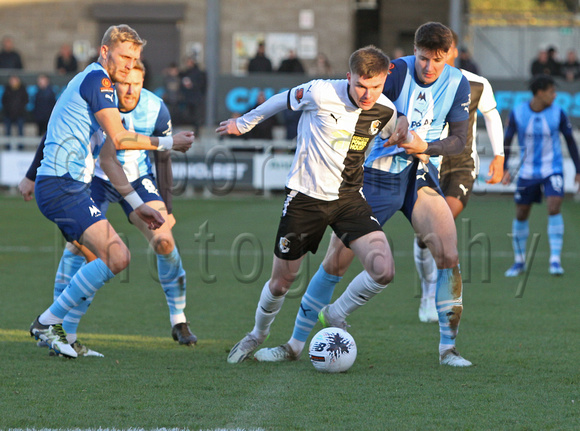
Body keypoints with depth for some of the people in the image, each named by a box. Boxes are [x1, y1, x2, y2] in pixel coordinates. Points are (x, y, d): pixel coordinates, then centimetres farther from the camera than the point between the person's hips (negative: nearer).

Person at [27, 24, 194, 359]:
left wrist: (138, 205, 23)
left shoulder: (103, 86, 22)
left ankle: (52, 330, 12)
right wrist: (168, 143, -5)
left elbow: (108, 158, 26)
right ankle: (48, 323, -9)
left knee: (117, 256, 13)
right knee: (115, 258, -17)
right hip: (62, 185, -10)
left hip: (73, 187, 10)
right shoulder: (96, 78, -9)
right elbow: (119, 139, -16)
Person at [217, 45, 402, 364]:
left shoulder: (385, 110, -7)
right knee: (281, 283, 7)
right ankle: (258, 335, 39)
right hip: (305, 196, -2)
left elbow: (395, 135, 20)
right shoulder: (320, 93, -19)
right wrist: (244, 123, 16)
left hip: (349, 197, 3)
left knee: (383, 271, -18)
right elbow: (283, 100, 3)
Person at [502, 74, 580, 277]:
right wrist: (504, 169, -6)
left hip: (552, 171, -1)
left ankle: (555, 260, -17)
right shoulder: (518, 113, -8)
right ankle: (519, 262, 24)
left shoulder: (557, 113, -7)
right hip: (527, 172, 1)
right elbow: (506, 140, 3)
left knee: (554, 208, -21)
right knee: (521, 215, 7)